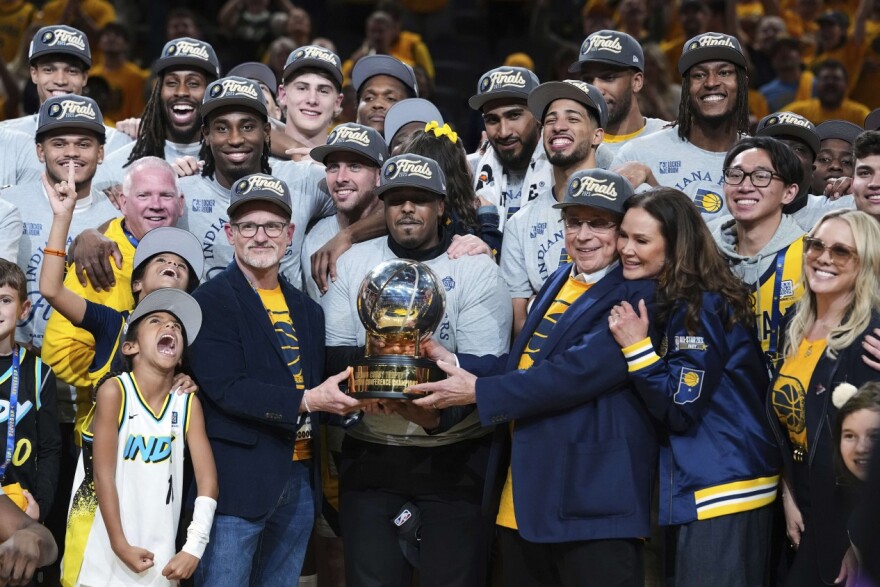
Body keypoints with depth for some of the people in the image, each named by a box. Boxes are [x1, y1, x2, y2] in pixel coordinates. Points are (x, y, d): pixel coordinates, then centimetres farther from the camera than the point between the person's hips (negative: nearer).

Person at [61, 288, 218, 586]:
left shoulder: (189, 404, 1)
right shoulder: (114, 391, -10)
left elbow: (208, 481, -2)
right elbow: (104, 475, -12)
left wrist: (194, 548, -12)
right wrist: (120, 544, -15)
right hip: (102, 549, -3)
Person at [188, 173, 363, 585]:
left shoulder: (307, 310, 16)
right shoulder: (210, 302, -6)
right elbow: (228, 389, -16)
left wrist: (346, 399, -2)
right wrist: (307, 401, -24)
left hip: (300, 478, 6)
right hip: (239, 480, -6)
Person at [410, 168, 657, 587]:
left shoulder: (637, 295, -12)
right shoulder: (560, 281, 17)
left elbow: (581, 370, -23)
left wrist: (479, 391, -20)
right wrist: (456, 364, 0)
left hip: (592, 503, -9)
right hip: (522, 503, 9)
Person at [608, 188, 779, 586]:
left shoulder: (700, 308, -16)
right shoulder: (665, 301, 13)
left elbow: (681, 410, -18)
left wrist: (636, 348, -21)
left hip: (723, 490, -10)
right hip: (692, 486, 10)